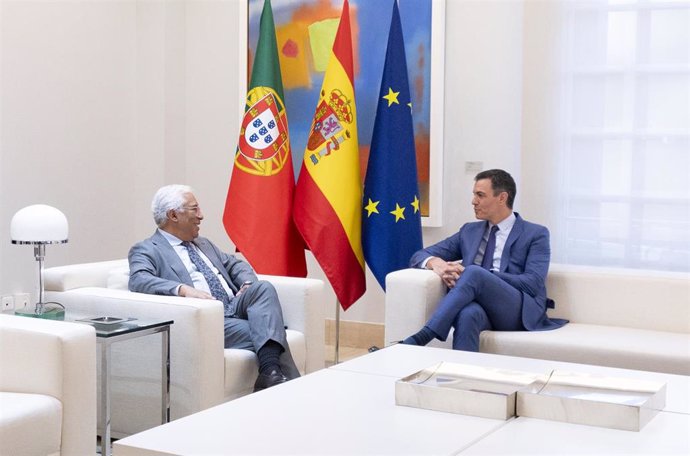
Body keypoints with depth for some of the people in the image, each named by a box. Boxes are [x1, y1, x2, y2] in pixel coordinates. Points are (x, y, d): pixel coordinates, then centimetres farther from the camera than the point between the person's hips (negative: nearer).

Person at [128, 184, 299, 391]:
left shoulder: (204, 244, 29)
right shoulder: (146, 250, 5)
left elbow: (235, 264, 30)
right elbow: (139, 280, -14)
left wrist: (248, 284, 4)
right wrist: (183, 289, -31)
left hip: (234, 309, 6)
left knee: (264, 288, -24)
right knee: (259, 332, -28)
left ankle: (272, 372, -36)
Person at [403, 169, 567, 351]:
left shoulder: (535, 234, 8)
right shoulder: (469, 231, 22)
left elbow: (533, 283, -7)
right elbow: (420, 256, 19)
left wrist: (474, 274, -16)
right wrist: (435, 262, -9)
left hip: (520, 311, -3)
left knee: (474, 273, -33)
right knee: (468, 313, -38)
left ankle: (421, 338, -41)